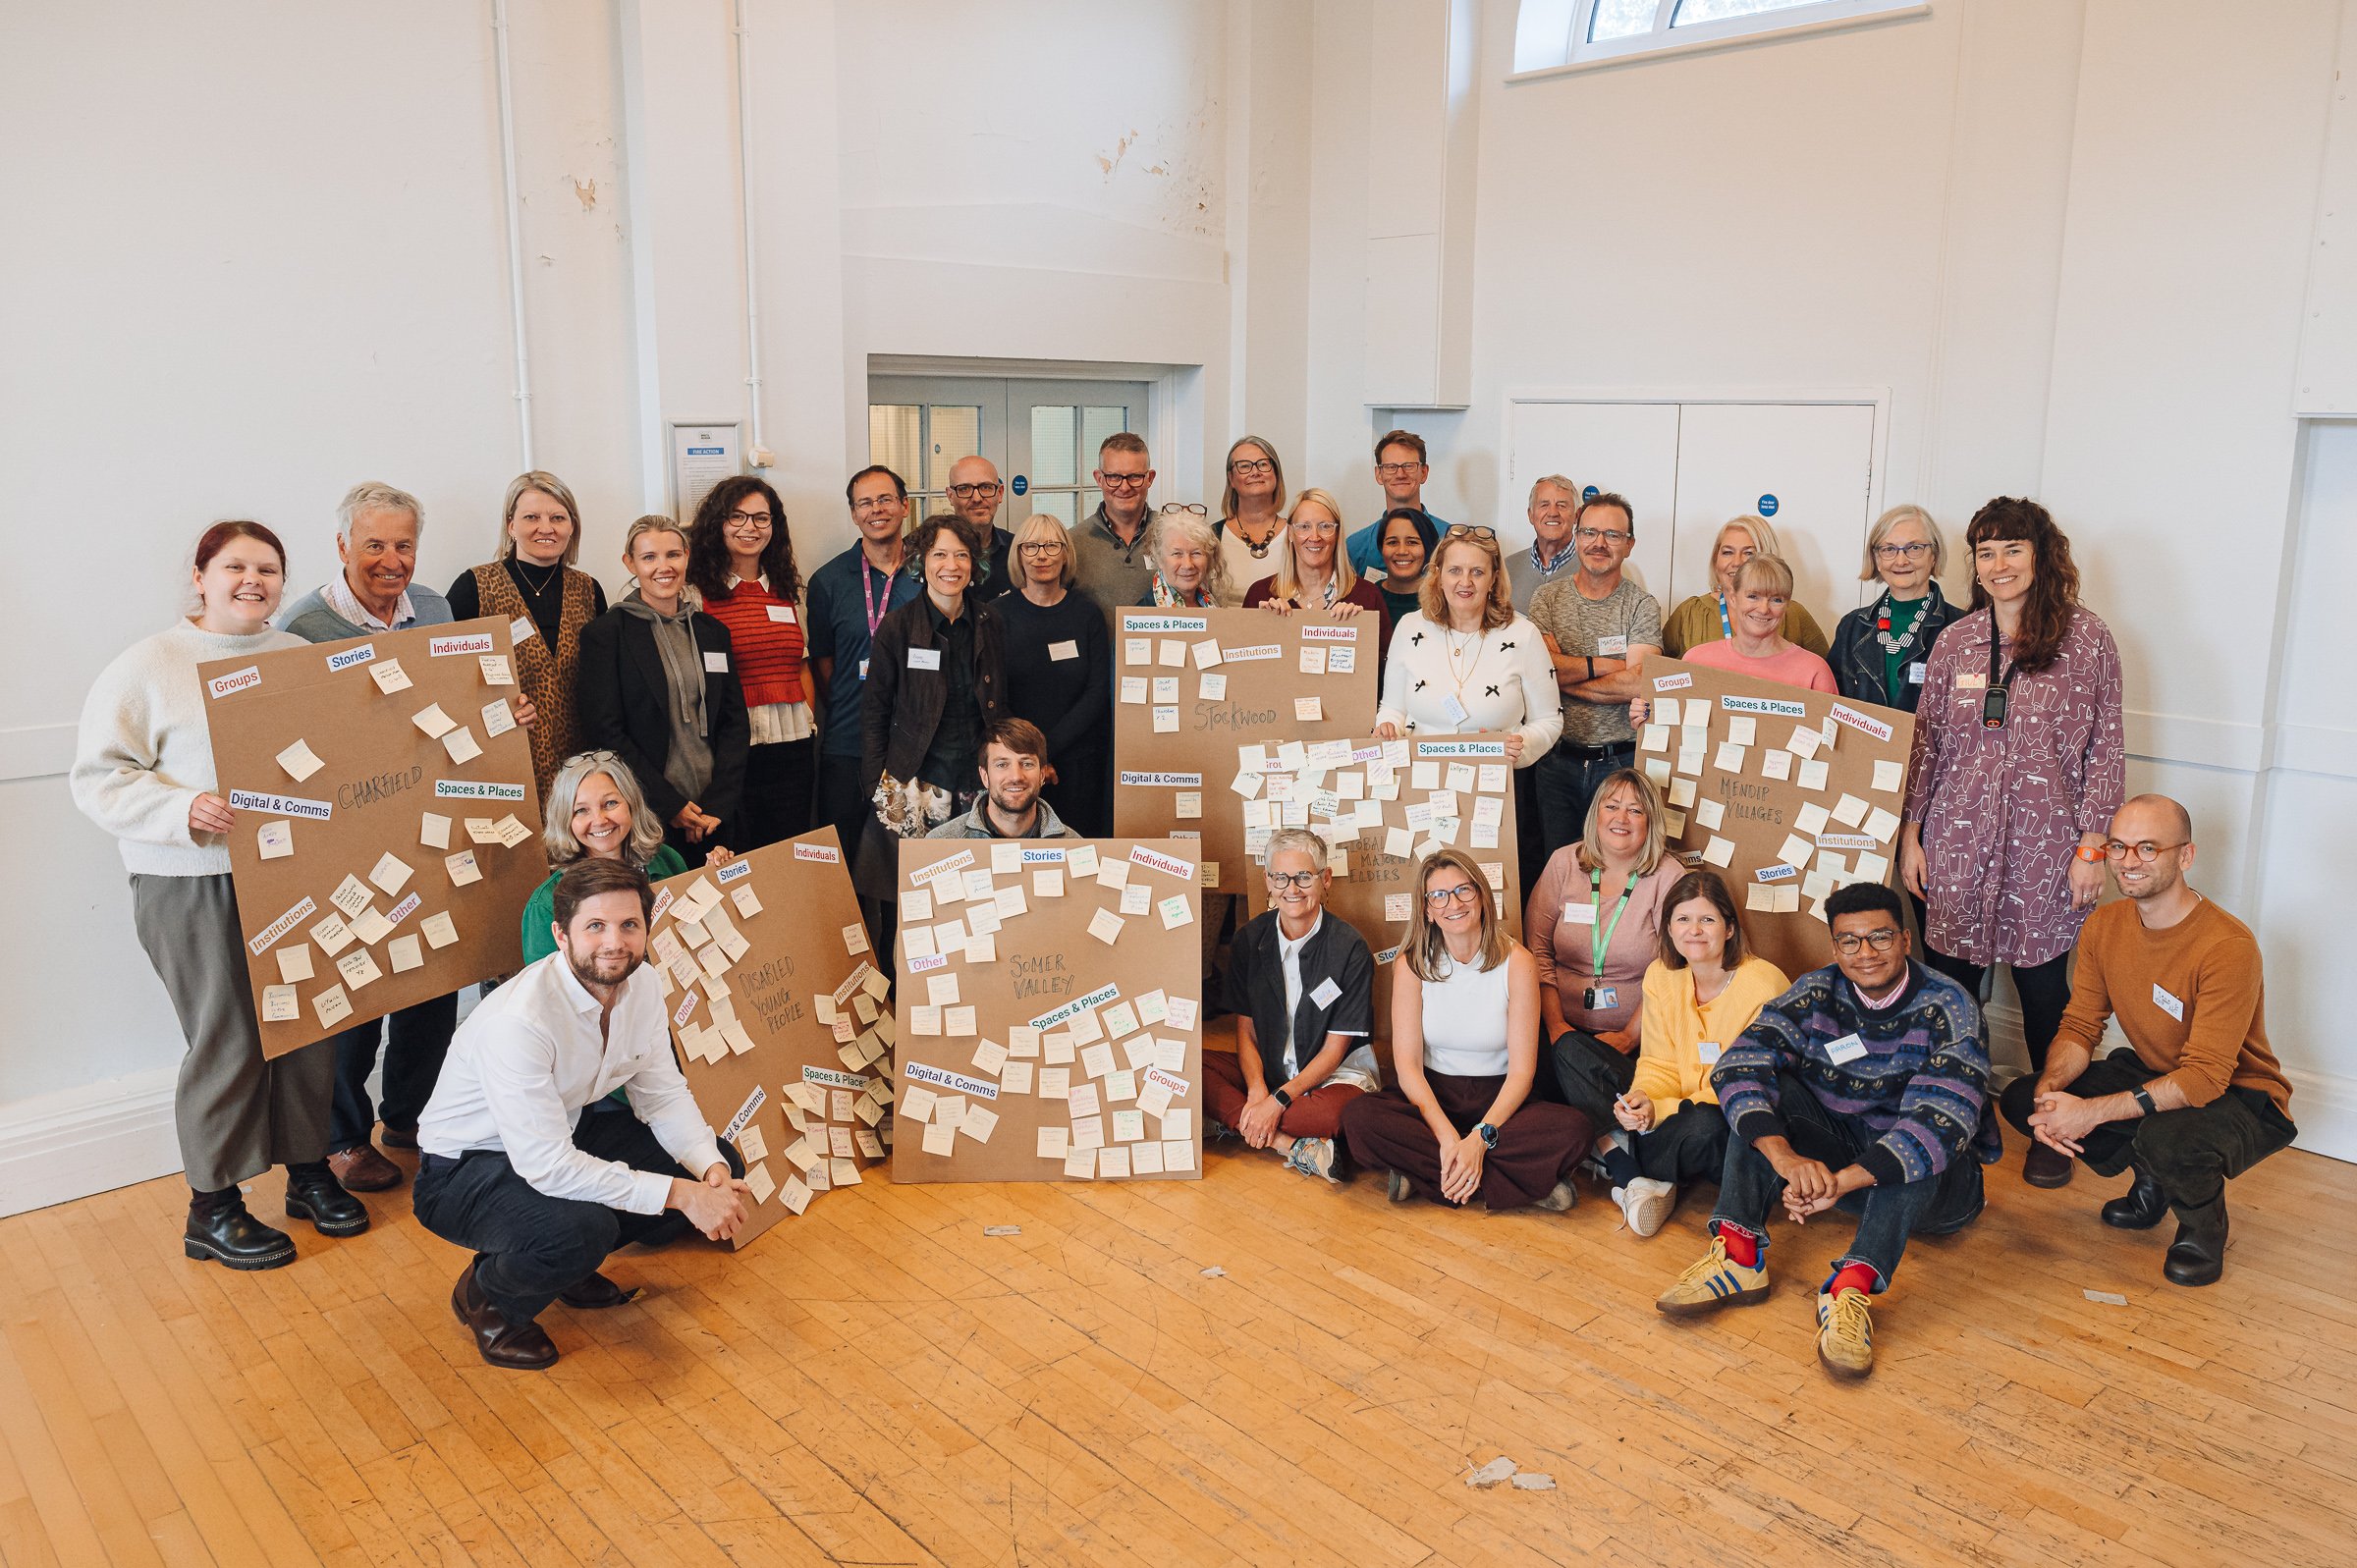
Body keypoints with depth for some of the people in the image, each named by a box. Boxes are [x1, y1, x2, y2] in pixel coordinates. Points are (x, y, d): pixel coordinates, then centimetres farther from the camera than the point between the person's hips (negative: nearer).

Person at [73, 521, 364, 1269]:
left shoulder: (300, 657, 11)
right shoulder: (149, 665, -4)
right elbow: (99, 778, -8)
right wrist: (183, 809, -23)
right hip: (194, 887, -5)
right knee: (229, 1040, 1)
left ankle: (309, 1172, 29)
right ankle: (213, 1208, 18)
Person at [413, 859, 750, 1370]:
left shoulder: (643, 985, -10)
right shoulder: (517, 1020, -33)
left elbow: (663, 1094, -1)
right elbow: (546, 1166, -35)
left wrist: (713, 1170, -20)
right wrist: (682, 1195, -35)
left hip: (565, 1136, 8)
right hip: (464, 1169, -7)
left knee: (721, 1170, -5)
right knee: (582, 1227, -37)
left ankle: (572, 1262, 14)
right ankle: (484, 1295, -1)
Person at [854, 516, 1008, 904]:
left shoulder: (990, 621, 6)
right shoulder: (897, 627, -2)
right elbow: (875, 712, 2)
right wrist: (876, 785, -4)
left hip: (978, 776, 3)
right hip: (916, 778, -2)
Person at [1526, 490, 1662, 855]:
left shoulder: (1643, 606, -3)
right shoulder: (1548, 598, 3)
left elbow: (1639, 685, -16)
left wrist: (1561, 678, -11)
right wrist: (1604, 664, -14)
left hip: (1621, 763, -1)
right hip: (1556, 759, 1)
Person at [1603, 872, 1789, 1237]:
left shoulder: (1765, 987, -16)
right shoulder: (1661, 975, 2)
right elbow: (1660, 1065, 4)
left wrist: (1660, 1110, -27)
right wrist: (1641, 1098, -21)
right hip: (1683, 1111, 5)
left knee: (1704, 1127, -41)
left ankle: (1615, 1155, -14)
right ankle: (1634, 1180, -22)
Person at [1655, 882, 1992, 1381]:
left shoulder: (1948, 1008, -17)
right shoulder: (1816, 994, -7)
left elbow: (1945, 1119, -34)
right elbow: (1736, 1067, -22)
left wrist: (1840, 1182, -43)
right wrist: (1786, 1158, -40)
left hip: (1929, 1188, -3)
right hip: (1835, 1150, 4)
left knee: (1927, 1132, -34)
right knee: (1767, 1084, -17)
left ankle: (1853, 1285, -42)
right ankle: (1738, 1255, -28)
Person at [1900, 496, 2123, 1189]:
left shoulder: (2087, 639, -1)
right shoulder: (1956, 642, 7)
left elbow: (2106, 749, 0)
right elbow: (1925, 744, 9)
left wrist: (2092, 845, -4)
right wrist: (1910, 834, 6)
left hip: (2044, 847, -2)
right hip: (1957, 844, 2)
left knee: (2043, 986, 5)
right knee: (1947, 982, 4)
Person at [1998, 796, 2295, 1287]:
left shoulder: (2228, 947, -28)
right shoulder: (2104, 926, -6)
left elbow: (2205, 1078, -31)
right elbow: (2079, 1027, -3)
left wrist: (2091, 1112, -35)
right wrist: (2049, 1091, -25)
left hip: (2239, 1097, -7)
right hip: (2153, 1074, 7)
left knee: (2166, 1138, -39)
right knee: (2020, 1099, -9)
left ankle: (2205, 1223, -1)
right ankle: (2151, 1184, 14)